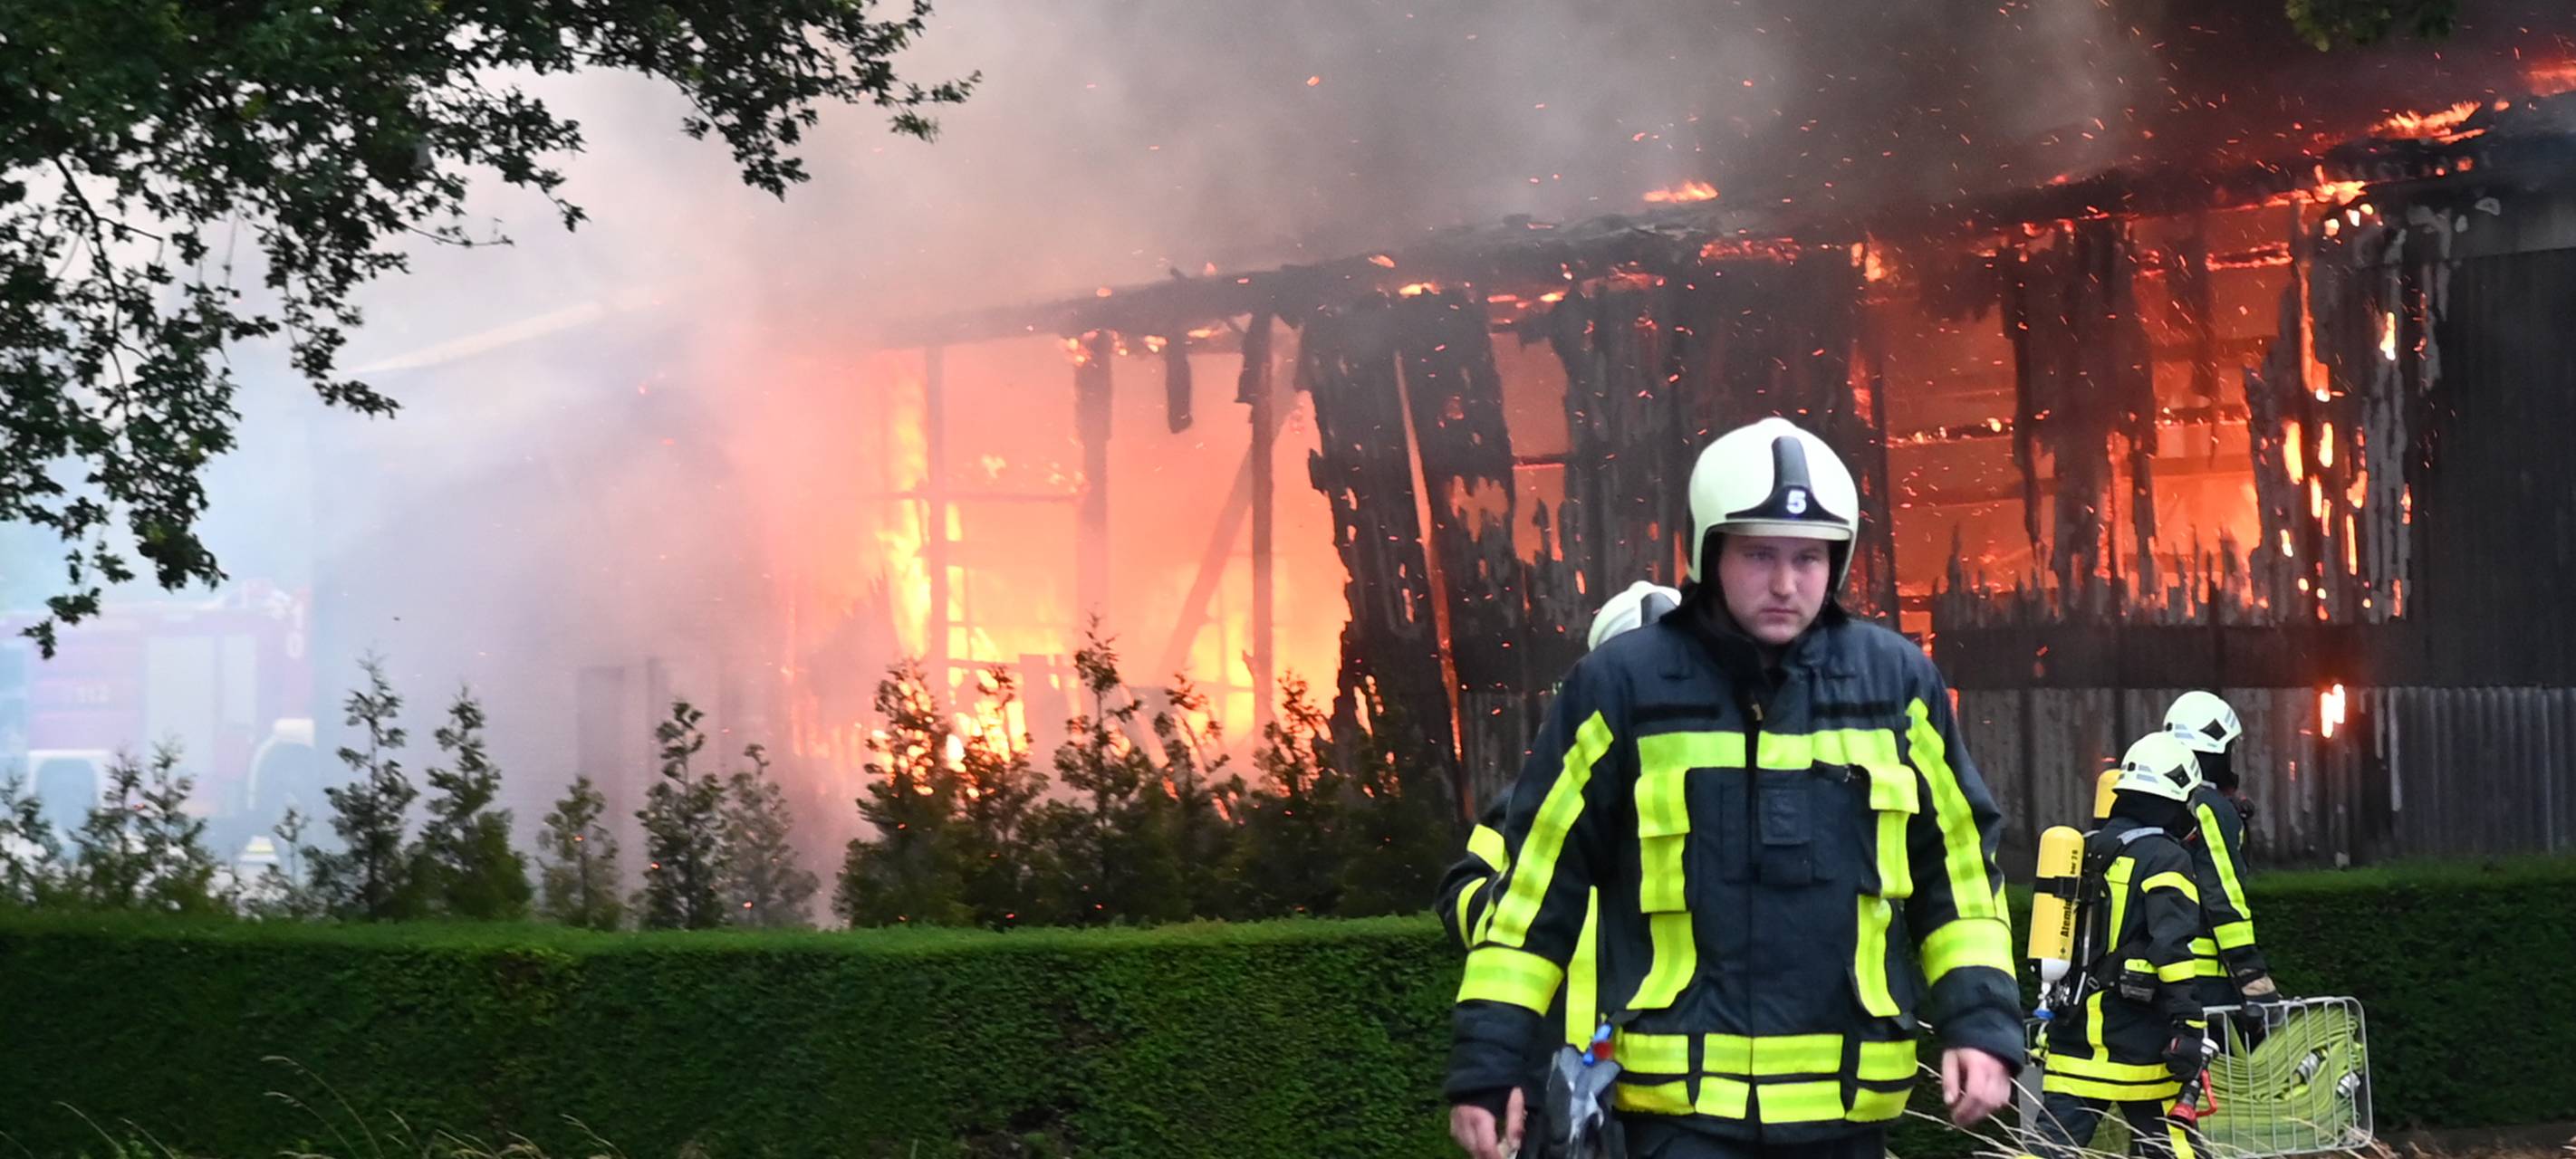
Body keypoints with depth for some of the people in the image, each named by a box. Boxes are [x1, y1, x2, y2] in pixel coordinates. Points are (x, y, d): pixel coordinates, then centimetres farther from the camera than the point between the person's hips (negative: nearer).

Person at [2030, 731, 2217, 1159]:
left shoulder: (2085, 852, 16)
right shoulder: (2164, 859, -8)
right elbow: (2172, 949, -18)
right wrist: (2189, 1027, -19)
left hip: (2071, 1033, 6)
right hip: (2133, 1041, -6)